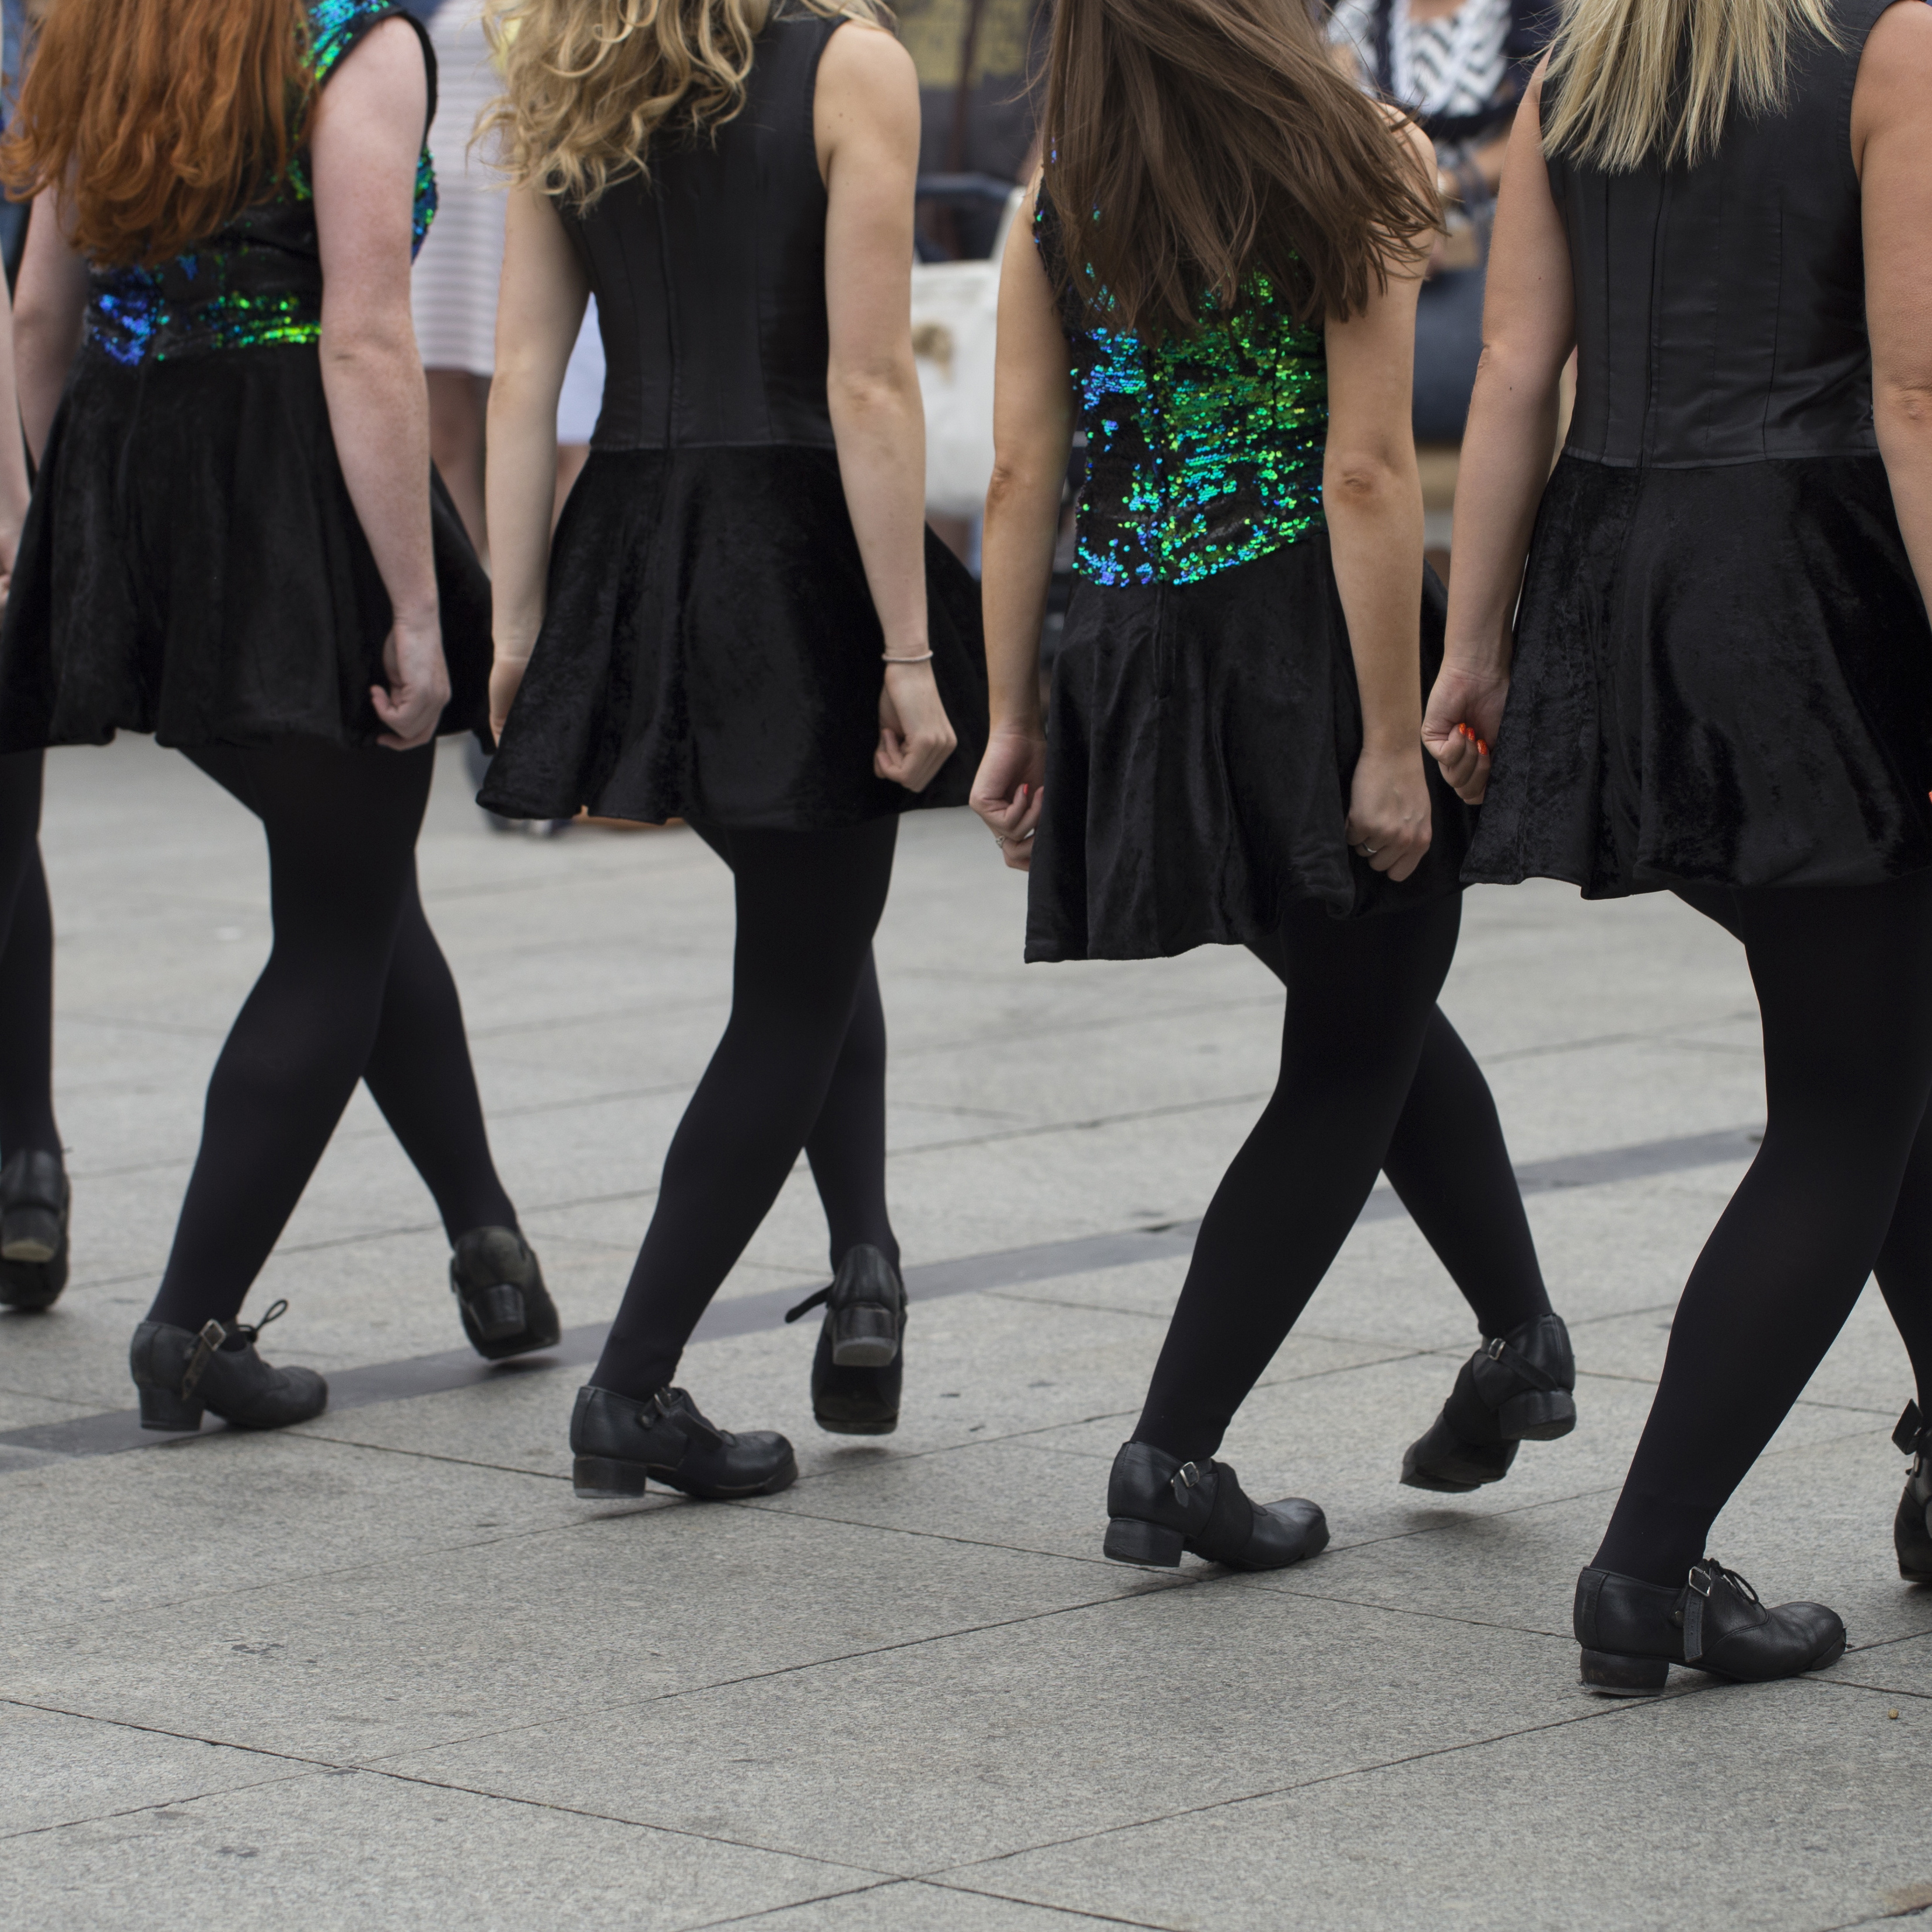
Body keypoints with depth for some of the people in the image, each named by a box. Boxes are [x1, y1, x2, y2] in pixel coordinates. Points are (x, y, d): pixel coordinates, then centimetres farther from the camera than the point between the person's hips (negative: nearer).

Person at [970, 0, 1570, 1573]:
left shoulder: (1060, 208, 4)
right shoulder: (1351, 172, -8)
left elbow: (1023, 477, 2)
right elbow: (1366, 474, -14)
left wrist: (1012, 722, 7)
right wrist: (1394, 741, -14)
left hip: (1134, 658, 5)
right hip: (1313, 634, -5)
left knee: (1372, 1009, 24)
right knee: (1351, 1060, 7)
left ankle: (1525, 1338, 32)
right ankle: (1173, 1453, 1)